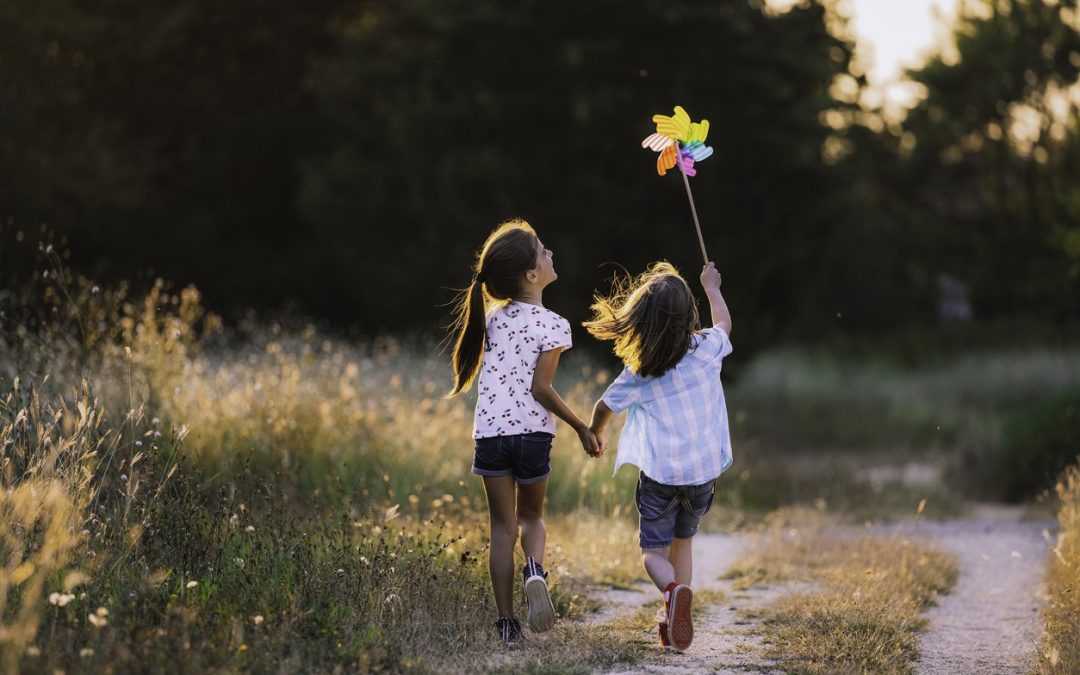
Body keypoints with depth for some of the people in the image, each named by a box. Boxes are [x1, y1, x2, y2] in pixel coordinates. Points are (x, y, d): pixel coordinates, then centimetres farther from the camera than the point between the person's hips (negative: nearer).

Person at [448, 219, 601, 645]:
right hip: (533, 434, -3)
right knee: (531, 516, 20)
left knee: (502, 527, 10)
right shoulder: (553, 326, -11)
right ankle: (535, 569, -12)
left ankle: (506, 624, 4)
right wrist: (582, 428, -6)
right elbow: (540, 388, -14)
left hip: (490, 433, 3)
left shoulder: (494, 316, 3)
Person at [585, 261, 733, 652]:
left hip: (660, 473, -3)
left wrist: (595, 435, 30)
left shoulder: (637, 373, -10)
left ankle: (673, 590, -27)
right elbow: (724, 322, 17)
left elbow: (605, 407, 8)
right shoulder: (707, 349, -7)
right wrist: (712, 287, 35)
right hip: (704, 471, 3)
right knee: (683, 540, 22)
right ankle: (673, 622, 20)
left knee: (654, 551, 5)